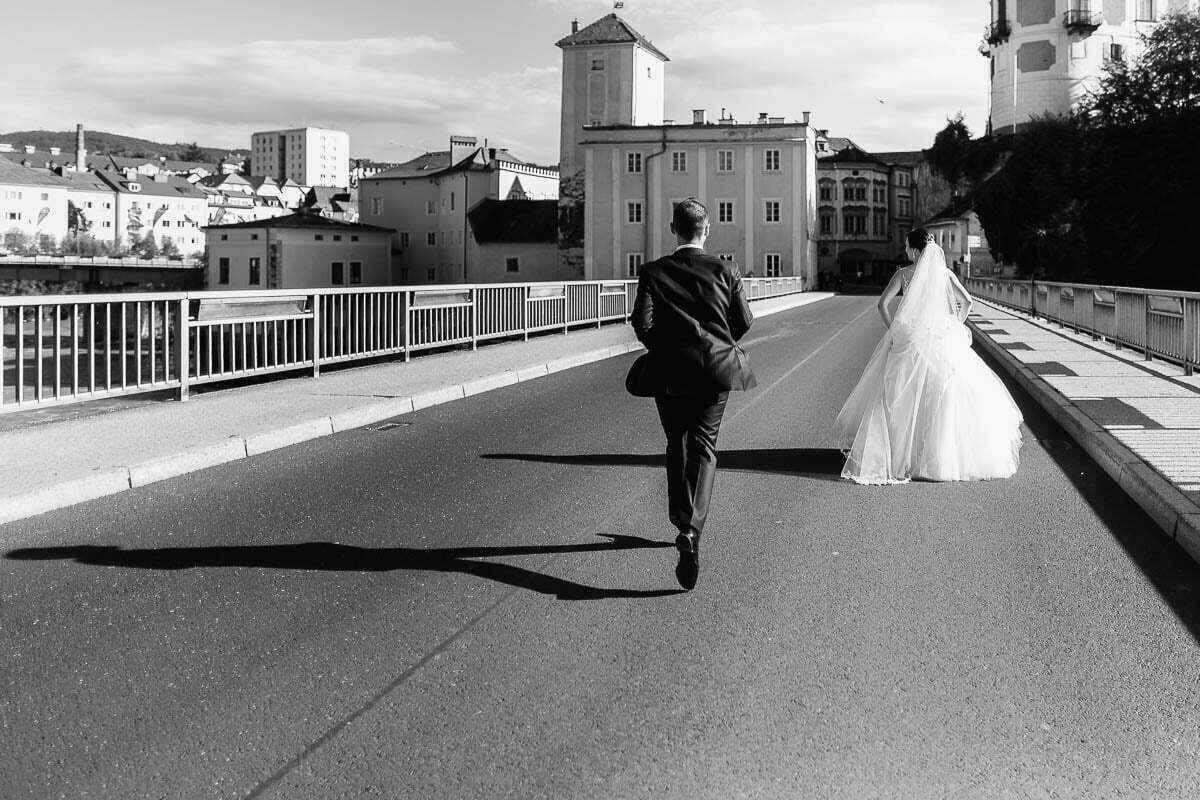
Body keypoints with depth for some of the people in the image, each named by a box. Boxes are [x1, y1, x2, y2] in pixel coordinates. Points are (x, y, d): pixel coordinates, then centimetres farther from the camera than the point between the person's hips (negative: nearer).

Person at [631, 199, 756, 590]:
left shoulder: (653, 272, -4)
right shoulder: (725, 271, -2)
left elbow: (642, 323, -10)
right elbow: (744, 321, -1)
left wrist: (663, 348, 9)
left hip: (672, 371, 0)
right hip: (717, 368, 0)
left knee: (677, 446, 17)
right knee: (704, 446, 4)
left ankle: (682, 523, 25)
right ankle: (691, 530, -15)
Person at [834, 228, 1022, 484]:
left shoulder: (903, 273, -2)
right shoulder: (945, 273, 2)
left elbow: (883, 304, -6)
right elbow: (967, 302, -1)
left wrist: (893, 331, 4)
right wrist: (954, 329, 9)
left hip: (910, 339, -1)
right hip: (942, 342, 1)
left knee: (902, 399, 7)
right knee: (945, 396, 4)